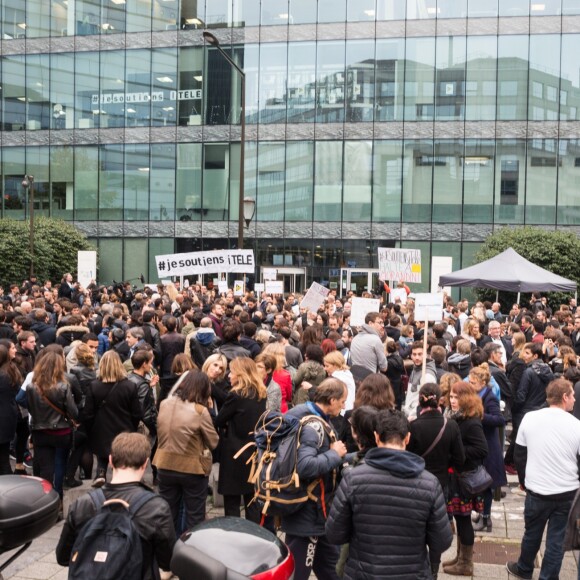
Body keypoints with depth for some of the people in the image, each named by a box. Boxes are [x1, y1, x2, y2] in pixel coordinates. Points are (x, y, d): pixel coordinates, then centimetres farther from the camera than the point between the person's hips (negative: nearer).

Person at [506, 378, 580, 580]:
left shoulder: (529, 418, -6)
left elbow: (519, 454, 4)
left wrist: (523, 480, 18)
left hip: (537, 491, 2)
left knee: (532, 533, 21)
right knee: (556, 539, 12)